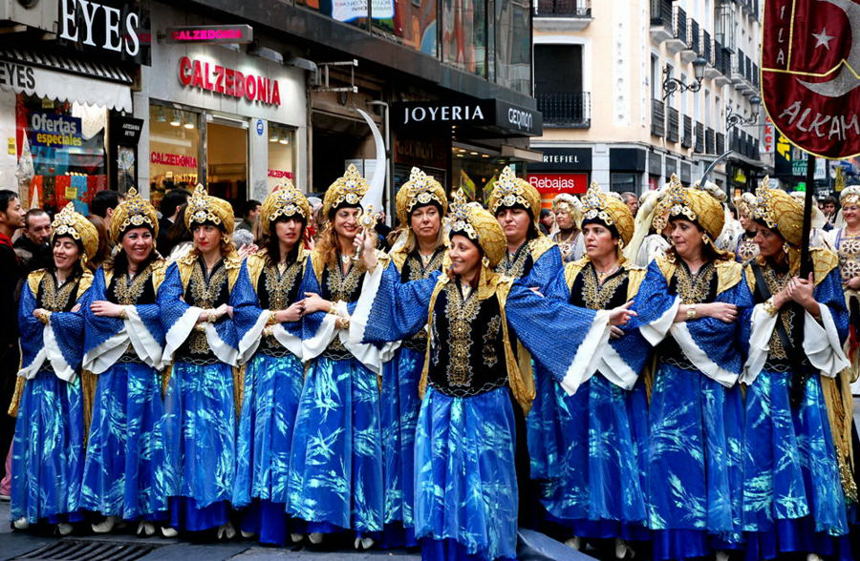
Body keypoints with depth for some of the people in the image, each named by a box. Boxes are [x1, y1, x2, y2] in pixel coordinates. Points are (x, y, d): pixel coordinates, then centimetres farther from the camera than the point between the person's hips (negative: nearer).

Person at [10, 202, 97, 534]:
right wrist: (62, 320, -6)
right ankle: (31, 508, 8)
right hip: (38, 373, 3)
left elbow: (80, 324, -11)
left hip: (69, 374, -3)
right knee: (34, 438, 2)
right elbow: (25, 323, 0)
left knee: (67, 439, -3)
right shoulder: (34, 281, 13)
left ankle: (65, 510, 0)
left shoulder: (88, 285, 4)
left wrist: (45, 316, -6)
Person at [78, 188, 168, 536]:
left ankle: (148, 511, 5)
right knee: (108, 434, 2)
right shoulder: (105, 273, 13)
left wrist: (121, 311, -10)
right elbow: (91, 312, -1)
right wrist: (139, 318, -11)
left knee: (145, 436, -1)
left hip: (148, 367, -3)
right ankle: (110, 508, 10)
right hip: (113, 367, 3)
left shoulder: (163, 272, 4)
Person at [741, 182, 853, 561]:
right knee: (770, 469, 1)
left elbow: (838, 326, -3)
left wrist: (807, 302, -18)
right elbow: (743, 327, -3)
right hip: (766, 386, 2)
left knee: (815, 465, -2)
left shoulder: (821, 266, 0)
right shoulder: (752, 273, 6)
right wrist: (778, 300, -11)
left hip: (811, 384, -2)